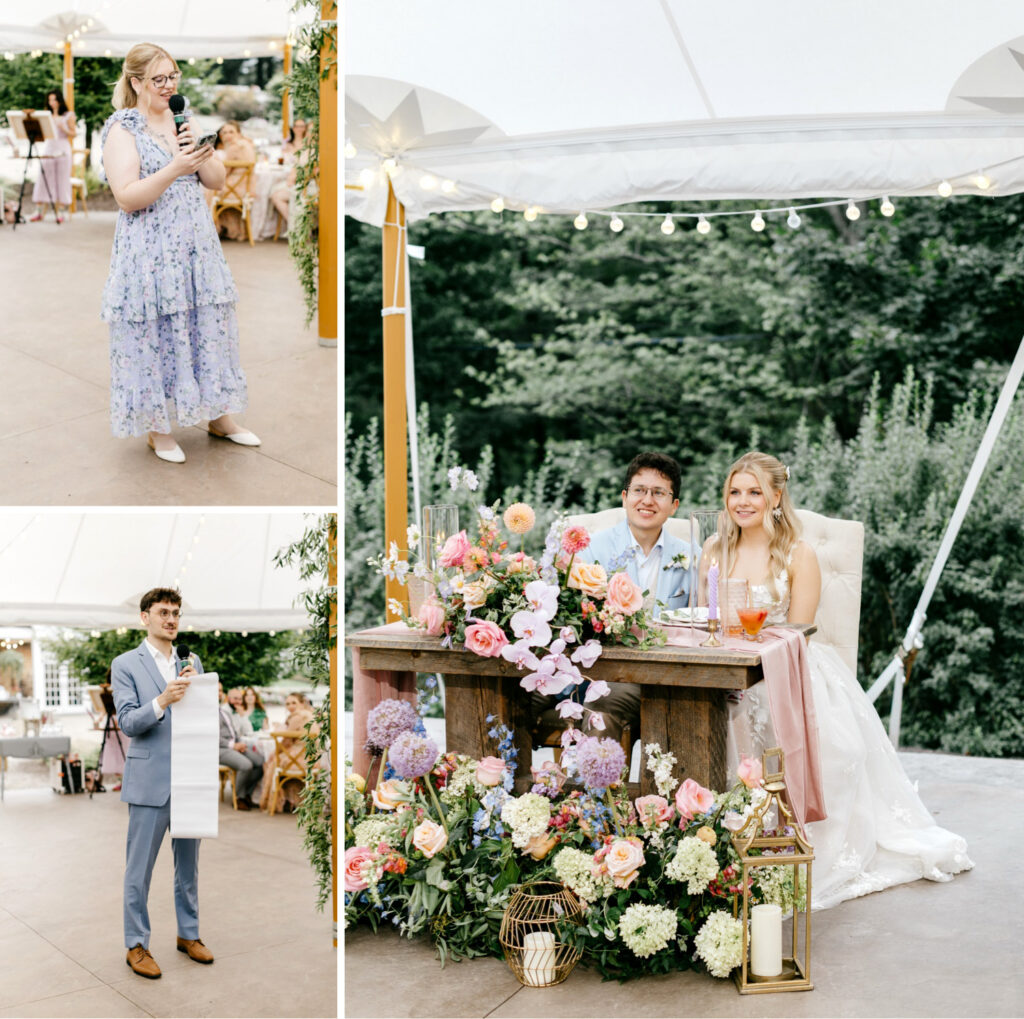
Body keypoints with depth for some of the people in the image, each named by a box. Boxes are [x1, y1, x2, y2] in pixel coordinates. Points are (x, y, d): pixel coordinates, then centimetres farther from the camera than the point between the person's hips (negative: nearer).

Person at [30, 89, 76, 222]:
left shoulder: (68, 115, 4)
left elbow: (73, 134, 1)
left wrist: (62, 127, -15)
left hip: (62, 150, -3)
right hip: (48, 148, 3)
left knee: (61, 180, -3)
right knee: (44, 180, -2)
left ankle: (59, 212, 1)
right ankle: (39, 211, 0)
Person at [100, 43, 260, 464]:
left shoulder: (183, 121, 11)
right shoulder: (122, 130, -7)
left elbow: (218, 181, 8)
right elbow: (127, 197, -17)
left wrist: (198, 153, -11)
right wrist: (175, 169, -26)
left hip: (196, 245, 6)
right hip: (150, 252, -6)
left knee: (209, 327, 10)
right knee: (155, 335, 1)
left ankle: (219, 416, 24)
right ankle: (157, 427, 16)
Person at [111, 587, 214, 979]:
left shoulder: (191, 663, 10)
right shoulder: (125, 664, -3)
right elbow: (128, 722, -11)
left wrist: (194, 690, -11)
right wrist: (162, 701, -28)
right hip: (150, 780, -4)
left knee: (188, 862, 14)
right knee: (139, 868, 2)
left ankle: (189, 934, 27)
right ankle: (136, 944, 14)